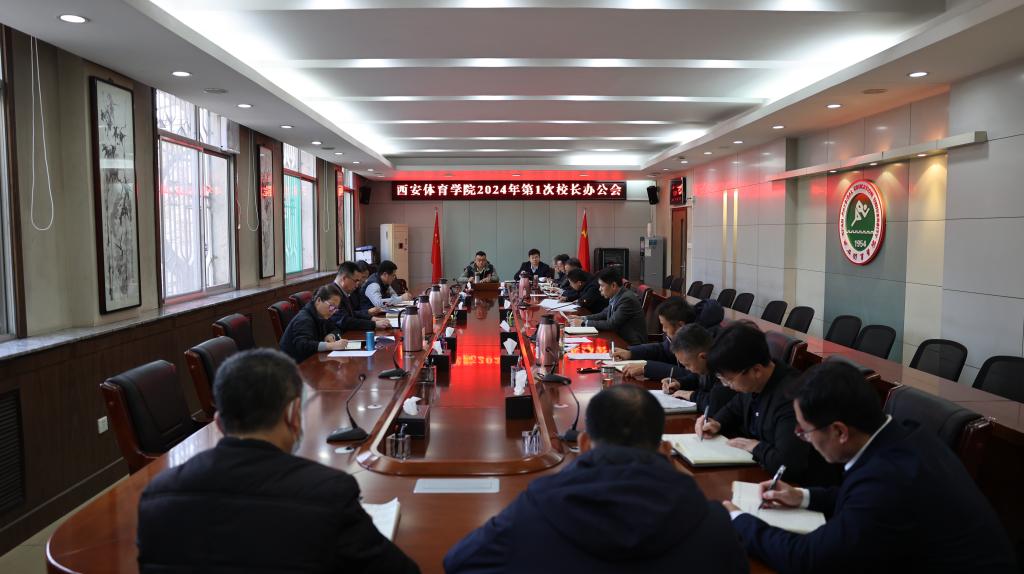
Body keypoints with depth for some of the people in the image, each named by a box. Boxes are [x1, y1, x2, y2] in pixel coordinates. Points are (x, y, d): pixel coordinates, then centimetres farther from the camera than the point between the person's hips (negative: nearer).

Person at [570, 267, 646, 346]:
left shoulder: (627, 299, -22)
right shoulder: (614, 296, 3)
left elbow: (611, 324, -23)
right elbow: (604, 314, 16)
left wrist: (584, 323, -17)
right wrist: (583, 318, 2)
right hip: (621, 339, 7)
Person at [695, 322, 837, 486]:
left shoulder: (791, 397, -31)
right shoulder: (753, 382, -3)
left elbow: (787, 465, -35)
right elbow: (736, 407, 19)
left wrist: (755, 446, -19)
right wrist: (717, 423, 1)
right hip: (761, 469, 8)